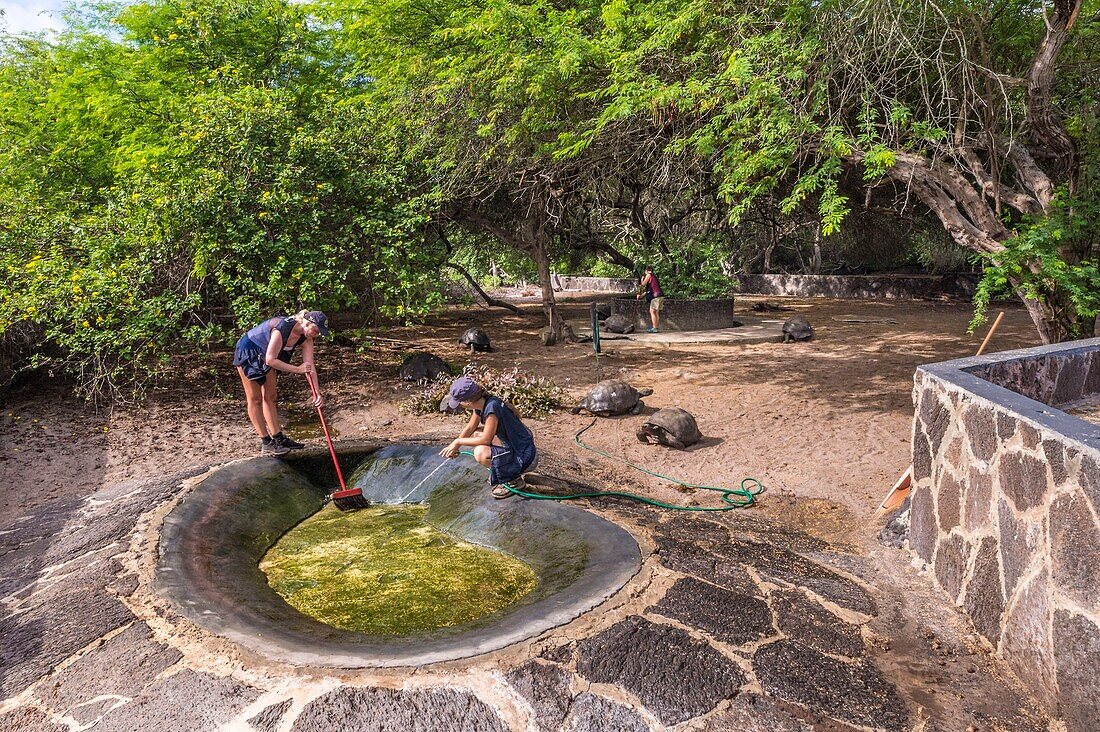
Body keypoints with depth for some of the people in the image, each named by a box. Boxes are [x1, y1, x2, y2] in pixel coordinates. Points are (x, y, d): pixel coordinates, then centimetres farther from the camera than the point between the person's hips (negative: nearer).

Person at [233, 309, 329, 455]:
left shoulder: (306, 337, -12)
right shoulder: (282, 329, -35)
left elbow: (310, 366, -13)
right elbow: (270, 360, -32)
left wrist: (317, 392, -20)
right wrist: (297, 369, -31)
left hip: (264, 356, 8)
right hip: (247, 353, -8)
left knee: (270, 397, 10)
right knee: (255, 399, -1)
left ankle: (278, 438, 16)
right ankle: (266, 443, 1)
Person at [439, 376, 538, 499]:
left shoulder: (492, 408, -26)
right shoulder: (480, 403, 0)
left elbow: (486, 440, -21)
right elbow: (471, 427, 14)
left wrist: (458, 442, -11)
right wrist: (454, 445, 4)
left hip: (525, 457, -9)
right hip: (513, 446, 9)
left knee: (480, 453, -23)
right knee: (476, 434, 11)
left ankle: (514, 479, -3)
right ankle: (500, 471, 18)